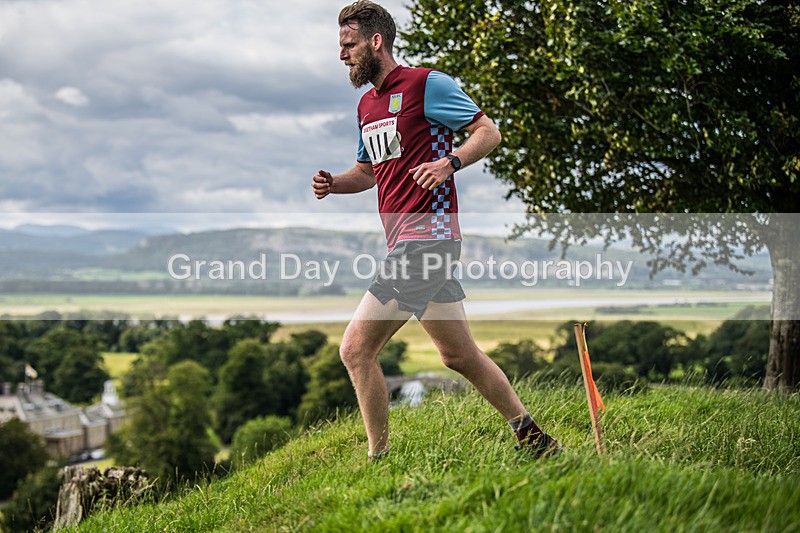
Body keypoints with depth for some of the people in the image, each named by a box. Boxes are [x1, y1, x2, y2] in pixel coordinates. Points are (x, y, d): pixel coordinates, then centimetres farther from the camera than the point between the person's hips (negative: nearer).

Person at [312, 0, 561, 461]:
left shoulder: (426, 84, -7)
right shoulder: (366, 105, 18)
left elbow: (489, 132, -6)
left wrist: (450, 163, -24)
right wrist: (334, 184, 9)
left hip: (426, 238, -9)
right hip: (408, 246, 9)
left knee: (356, 348, -11)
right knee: (460, 355, 14)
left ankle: (380, 459, -1)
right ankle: (531, 437, 25)